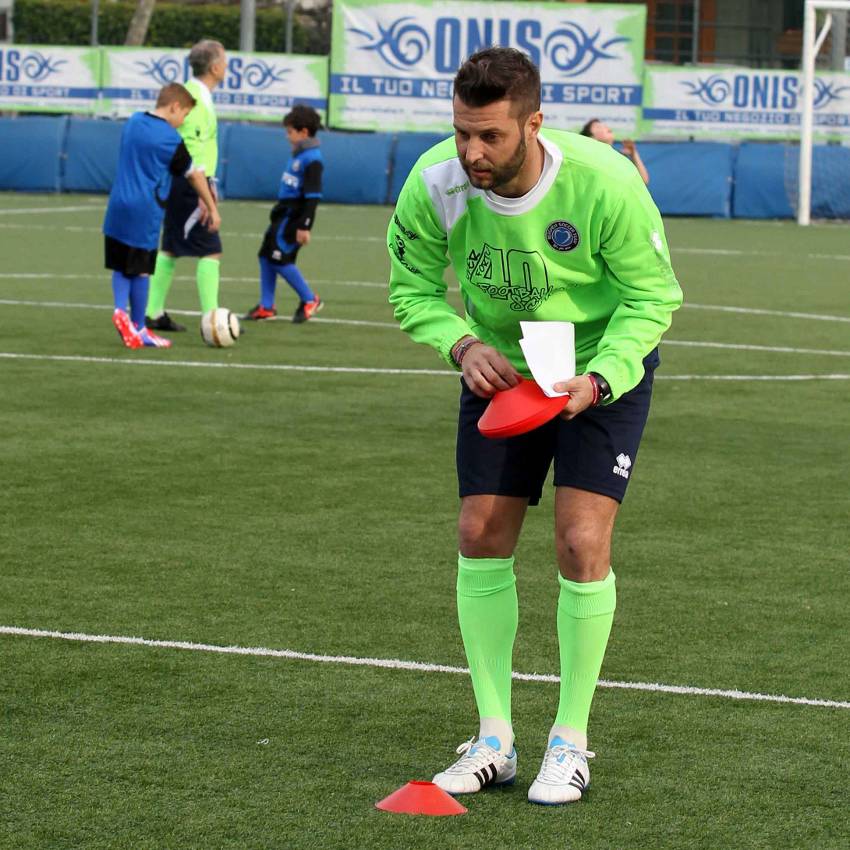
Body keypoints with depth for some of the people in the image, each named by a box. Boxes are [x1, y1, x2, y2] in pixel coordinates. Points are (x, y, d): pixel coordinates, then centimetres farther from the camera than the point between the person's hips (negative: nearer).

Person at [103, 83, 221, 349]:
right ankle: (139, 328, 11)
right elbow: (193, 176, 0)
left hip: (117, 207, 6)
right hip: (144, 212, -6)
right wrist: (212, 208, 12)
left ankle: (121, 309, -10)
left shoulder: (133, 122, 10)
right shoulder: (170, 138, -10)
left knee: (120, 266, 11)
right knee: (140, 269, 3)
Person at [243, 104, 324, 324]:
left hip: (293, 217, -10)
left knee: (280, 258, -11)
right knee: (266, 255, 10)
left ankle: (309, 300, 3)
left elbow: (312, 196, -20)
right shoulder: (297, 154, 12)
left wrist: (304, 226, -22)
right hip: (283, 213, 10)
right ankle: (266, 306, 19)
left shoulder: (312, 159, -17)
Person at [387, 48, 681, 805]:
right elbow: (412, 285, -6)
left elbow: (653, 295, -17)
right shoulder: (436, 183, -23)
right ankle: (494, 740, 10)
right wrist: (463, 346, -25)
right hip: (500, 367, 3)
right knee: (481, 539, -2)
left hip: (605, 367, -3)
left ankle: (571, 741, 3)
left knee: (582, 543, -13)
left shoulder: (605, 184, -30)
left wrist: (597, 379, -31)